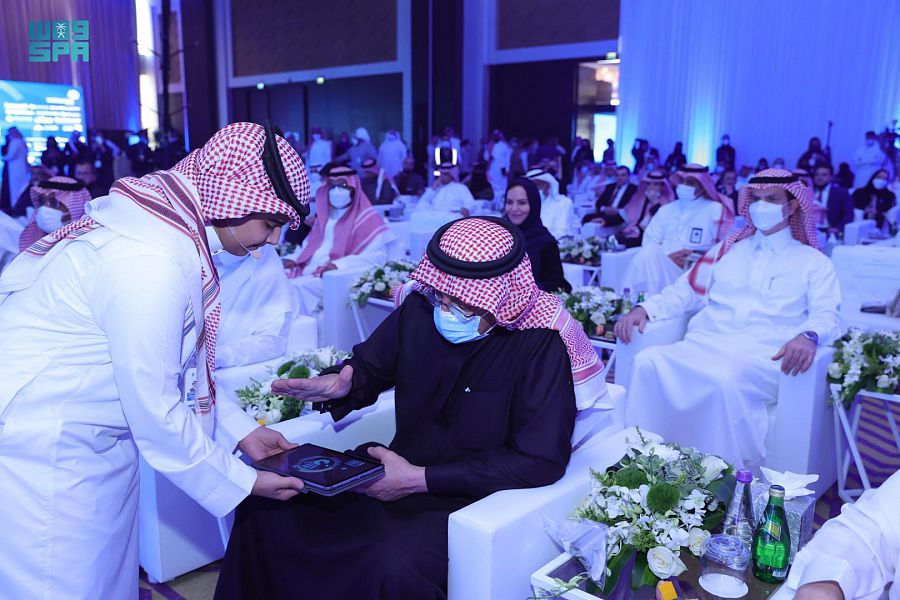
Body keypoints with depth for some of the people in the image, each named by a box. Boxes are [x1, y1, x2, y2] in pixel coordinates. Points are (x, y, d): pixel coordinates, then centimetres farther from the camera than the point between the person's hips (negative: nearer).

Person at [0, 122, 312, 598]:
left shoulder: (169, 215, -1)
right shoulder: (150, 263, -30)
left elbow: (182, 358, 8)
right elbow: (155, 412, -22)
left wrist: (242, 430, 7)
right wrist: (240, 482, -10)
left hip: (93, 441, 9)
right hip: (40, 452, -9)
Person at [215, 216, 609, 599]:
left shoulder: (542, 345, -19)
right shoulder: (420, 308, -4)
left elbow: (541, 462, -20)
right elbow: (370, 366, 13)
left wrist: (421, 480, -22)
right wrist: (339, 385, -12)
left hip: (473, 497, -5)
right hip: (398, 470, 5)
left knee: (395, 568, -33)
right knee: (266, 506, -7)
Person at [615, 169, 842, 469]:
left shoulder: (813, 262, 16)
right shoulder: (726, 250, 25)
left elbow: (827, 315, 2)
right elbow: (684, 293, 20)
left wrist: (809, 335, -24)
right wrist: (644, 309, 0)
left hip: (763, 357, -3)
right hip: (703, 346, 3)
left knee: (727, 379, -39)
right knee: (648, 361, -28)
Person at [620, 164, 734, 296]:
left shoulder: (716, 210, 7)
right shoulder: (667, 209, 19)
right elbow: (649, 240, 8)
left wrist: (695, 256, -15)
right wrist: (667, 255, -12)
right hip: (664, 262, 4)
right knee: (645, 257, -30)